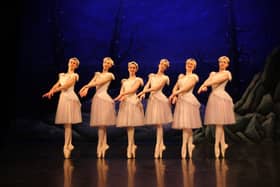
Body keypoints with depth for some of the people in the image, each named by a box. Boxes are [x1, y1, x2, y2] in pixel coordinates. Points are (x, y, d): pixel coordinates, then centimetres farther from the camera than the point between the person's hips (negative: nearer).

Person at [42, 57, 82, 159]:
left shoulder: (74, 75, 0)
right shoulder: (62, 75, 20)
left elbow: (66, 86, -10)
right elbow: (57, 85, 11)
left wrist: (53, 91, -11)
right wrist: (50, 92, -7)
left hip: (70, 98, -6)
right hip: (63, 98, 6)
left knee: (68, 123, -8)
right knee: (66, 123, 7)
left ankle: (66, 146, -5)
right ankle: (69, 144, 15)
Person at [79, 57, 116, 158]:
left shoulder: (109, 75, 3)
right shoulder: (97, 74, 19)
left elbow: (99, 83, -10)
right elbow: (91, 83, 4)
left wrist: (86, 86, -16)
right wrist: (86, 89, -18)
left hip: (104, 98, -5)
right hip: (96, 98, 5)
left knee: (101, 124, -8)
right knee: (101, 124, 7)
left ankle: (100, 147, -4)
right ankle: (104, 145, 14)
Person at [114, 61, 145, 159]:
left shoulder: (138, 80, 8)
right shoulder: (124, 81, 22)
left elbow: (133, 89, -8)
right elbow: (121, 91, 10)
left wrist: (123, 94, -15)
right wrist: (121, 96, -12)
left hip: (133, 101, -4)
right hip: (125, 102, 4)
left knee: (131, 125, -10)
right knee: (128, 126, 0)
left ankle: (130, 147, -10)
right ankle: (132, 146, 9)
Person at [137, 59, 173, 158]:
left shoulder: (164, 78, 2)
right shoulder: (152, 76, 17)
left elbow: (156, 88, -9)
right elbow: (147, 86, 6)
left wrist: (143, 91, -14)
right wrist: (143, 93, -16)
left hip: (160, 99, -5)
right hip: (152, 99, 5)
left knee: (159, 124, -6)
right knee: (157, 124, 8)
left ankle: (158, 147, -5)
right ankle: (161, 145, 19)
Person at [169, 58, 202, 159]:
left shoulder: (194, 76, 0)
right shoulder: (181, 76, 19)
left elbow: (186, 88, -11)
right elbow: (175, 87, 14)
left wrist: (174, 94, -11)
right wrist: (174, 95, -6)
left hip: (189, 100, -6)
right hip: (180, 101, 6)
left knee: (186, 125, -8)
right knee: (186, 126, 6)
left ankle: (184, 147, -6)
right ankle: (190, 145, 13)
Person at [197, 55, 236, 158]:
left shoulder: (227, 73, 3)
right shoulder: (213, 73, 19)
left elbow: (217, 81, -13)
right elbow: (208, 80, 0)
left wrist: (204, 85, -21)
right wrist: (203, 86, -23)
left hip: (222, 97, -5)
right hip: (213, 98, 6)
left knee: (219, 123, -8)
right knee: (219, 123, 8)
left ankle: (216, 146, -7)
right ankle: (223, 144, 16)